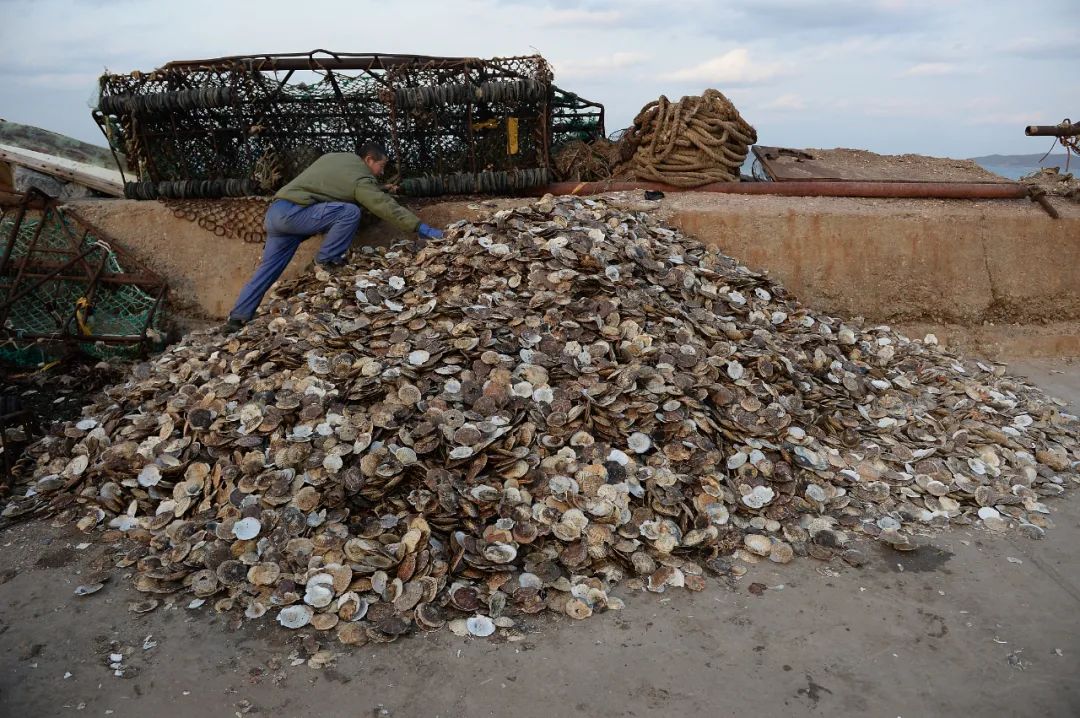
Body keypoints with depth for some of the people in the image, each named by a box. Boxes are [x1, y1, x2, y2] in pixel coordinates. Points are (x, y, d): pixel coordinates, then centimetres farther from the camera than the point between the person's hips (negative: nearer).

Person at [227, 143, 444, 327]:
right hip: (292, 212, -9)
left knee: (270, 267, 12)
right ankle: (327, 259, -4)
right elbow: (387, 207, -10)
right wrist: (420, 227, -9)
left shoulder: (338, 157, 20)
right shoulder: (360, 179, -5)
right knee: (350, 212, -14)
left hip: (276, 211, 9)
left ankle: (239, 316, 12)